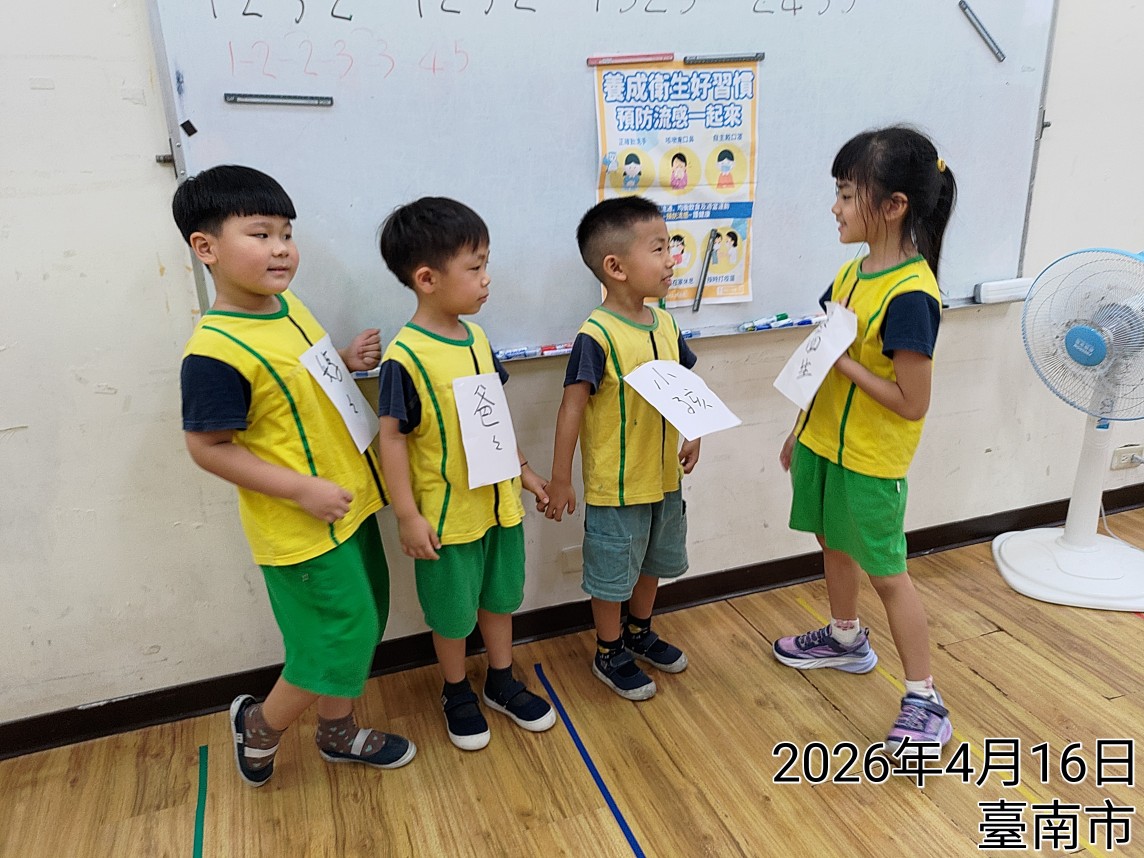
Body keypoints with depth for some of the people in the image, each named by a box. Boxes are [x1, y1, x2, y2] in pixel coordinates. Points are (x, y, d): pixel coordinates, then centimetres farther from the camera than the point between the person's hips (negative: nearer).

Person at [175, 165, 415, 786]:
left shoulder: (288, 306, 3)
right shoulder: (216, 352, -23)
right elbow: (208, 448, -19)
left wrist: (347, 360, 0)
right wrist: (303, 489, -21)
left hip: (347, 504, 8)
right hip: (301, 528, -8)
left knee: (360, 626, 20)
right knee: (338, 645, 3)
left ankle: (339, 733, 42)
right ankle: (259, 724, 32)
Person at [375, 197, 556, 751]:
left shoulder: (476, 337, 0)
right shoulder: (406, 357, -21)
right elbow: (391, 436, -17)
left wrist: (523, 468, 15)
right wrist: (407, 515, -16)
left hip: (499, 500, 7)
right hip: (447, 512, -6)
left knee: (500, 596, 21)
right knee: (452, 611, 14)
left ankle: (503, 683, 42)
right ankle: (457, 694, 38)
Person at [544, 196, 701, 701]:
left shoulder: (665, 323, -1)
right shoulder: (597, 336, -24)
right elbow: (572, 408, -21)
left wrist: (693, 437, 7)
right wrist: (560, 481, -18)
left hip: (664, 476, 7)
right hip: (616, 485, -7)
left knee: (653, 562, 24)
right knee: (613, 572, 12)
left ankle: (640, 634, 48)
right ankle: (609, 655, 34)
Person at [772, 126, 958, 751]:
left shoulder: (910, 296, -25)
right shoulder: (853, 272, 1)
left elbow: (913, 403, -24)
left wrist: (842, 360, -24)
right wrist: (801, 430, 15)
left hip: (870, 462, -8)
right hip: (824, 443, 8)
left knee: (887, 574, 4)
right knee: (834, 544, 23)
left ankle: (926, 704, 22)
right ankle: (846, 640, 48)